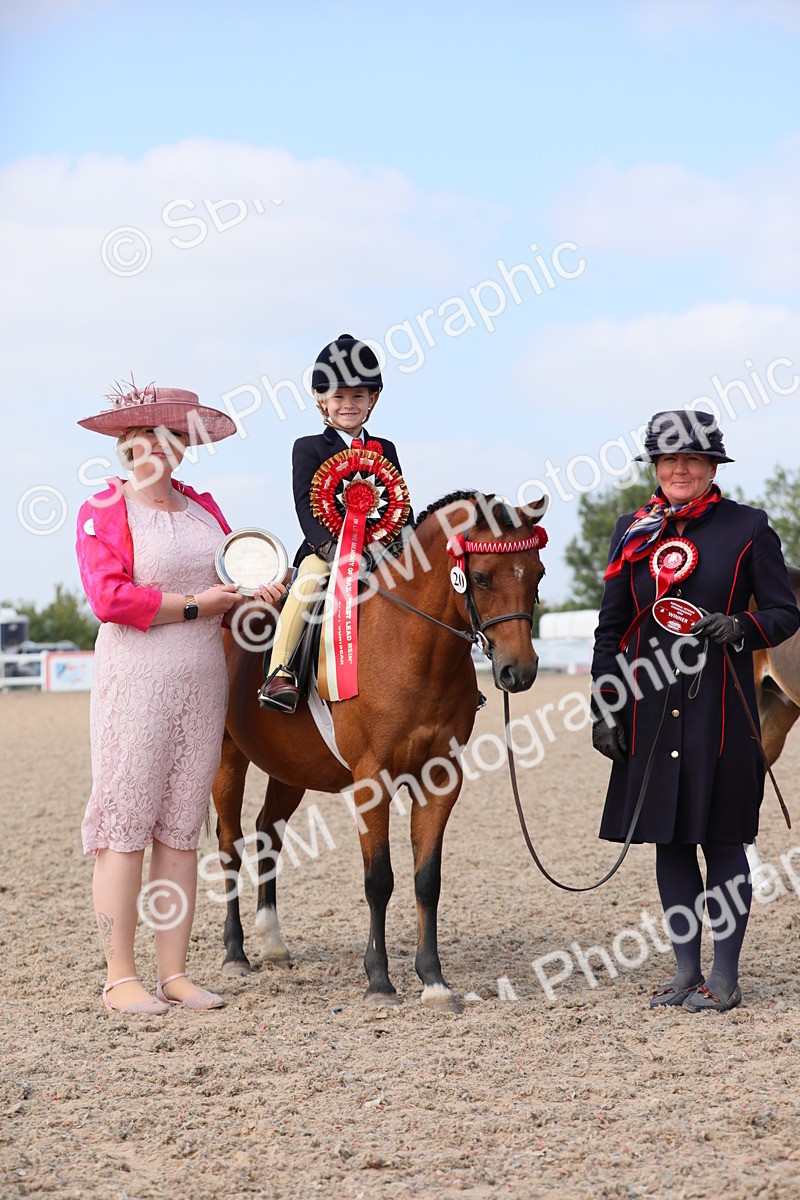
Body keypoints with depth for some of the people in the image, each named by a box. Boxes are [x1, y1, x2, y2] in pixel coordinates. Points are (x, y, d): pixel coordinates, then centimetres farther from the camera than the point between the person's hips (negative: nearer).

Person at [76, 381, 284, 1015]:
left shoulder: (201, 505, 14)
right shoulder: (105, 510, -5)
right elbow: (110, 598, -16)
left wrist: (262, 585, -5)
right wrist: (194, 605, -14)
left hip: (204, 680, 6)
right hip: (136, 682, -6)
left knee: (181, 828, 7)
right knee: (125, 825, -3)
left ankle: (175, 972, 11)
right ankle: (121, 976, 2)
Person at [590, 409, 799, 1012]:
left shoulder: (748, 527, 0)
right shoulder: (634, 531, 9)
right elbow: (612, 627, 11)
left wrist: (741, 629, -20)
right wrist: (603, 709, 5)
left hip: (720, 707, -4)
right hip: (651, 709, 4)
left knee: (721, 839, 0)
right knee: (669, 838, 9)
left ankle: (726, 979, 9)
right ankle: (687, 972, 19)